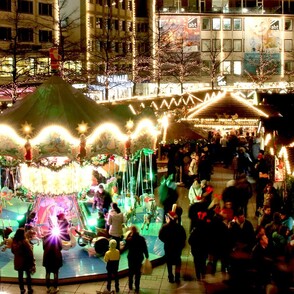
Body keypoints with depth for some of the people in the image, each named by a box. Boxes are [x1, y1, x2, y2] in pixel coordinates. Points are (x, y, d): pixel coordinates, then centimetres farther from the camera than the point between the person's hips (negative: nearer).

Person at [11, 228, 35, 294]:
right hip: (26, 261, -5)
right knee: (28, 275, 12)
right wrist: (32, 260, -6)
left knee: (20, 275, 16)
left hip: (17, 261, 5)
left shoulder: (13, 241, -7)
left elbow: (13, 251, 7)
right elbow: (30, 252, -18)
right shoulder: (24, 241, -24)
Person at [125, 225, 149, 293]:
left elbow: (126, 247, -3)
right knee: (138, 272, 13)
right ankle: (137, 288, 17)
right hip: (139, 257, 0)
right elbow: (145, 248, -9)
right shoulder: (142, 238, -14)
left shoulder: (129, 239, -18)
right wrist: (147, 256, 6)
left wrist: (127, 236, -8)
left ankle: (130, 286, 34)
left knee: (131, 272, 21)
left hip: (131, 258, 0)